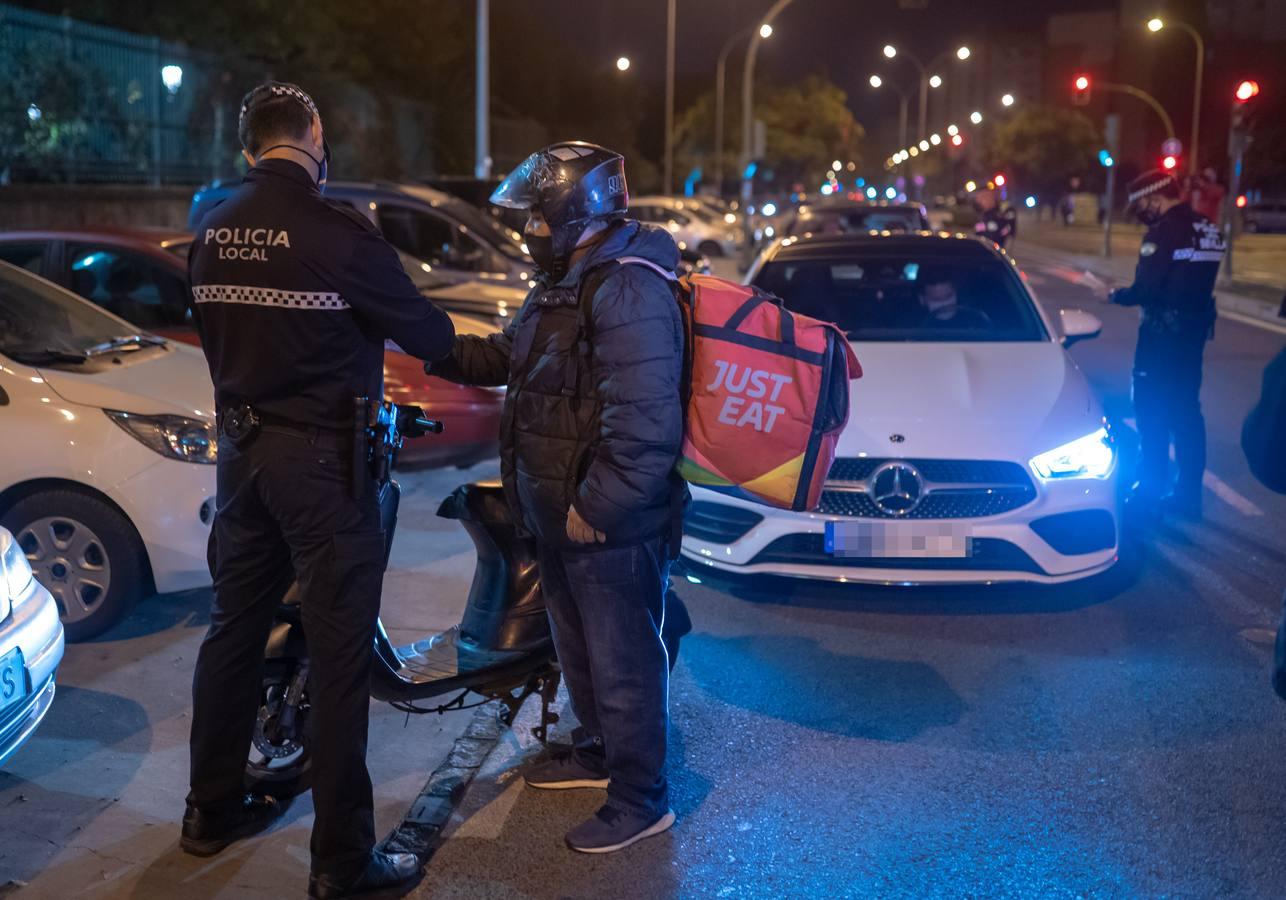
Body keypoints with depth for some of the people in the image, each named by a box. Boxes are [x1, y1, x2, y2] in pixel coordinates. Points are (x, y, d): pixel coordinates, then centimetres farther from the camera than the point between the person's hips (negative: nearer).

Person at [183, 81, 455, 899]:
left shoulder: (214, 231, 5)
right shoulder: (338, 231, -17)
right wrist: (450, 334, 14)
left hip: (243, 447, 7)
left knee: (236, 626, 18)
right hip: (322, 456, -7)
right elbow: (424, 332, -8)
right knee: (339, 649, -1)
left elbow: (217, 335, 14)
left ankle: (212, 810, 32)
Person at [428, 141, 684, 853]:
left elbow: (645, 420, -31)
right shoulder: (564, 285, 13)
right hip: (560, 512, 11)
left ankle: (640, 800, 17)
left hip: (611, 523, -11)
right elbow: (506, 357, 24)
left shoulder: (629, 290, -23)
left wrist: (598, 508, -26)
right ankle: (598, 752, 45)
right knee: (576, 640, 25)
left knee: (621, 659, 2)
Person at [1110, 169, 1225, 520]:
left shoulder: (1164, 231, -18)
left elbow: (1145, 289, -21)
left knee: (1152, 409, 2)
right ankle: (1188, 493, 16)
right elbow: (1194, 279, 15)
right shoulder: (1208, 229, 10)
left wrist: (1116, 294, -4)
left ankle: (1150, 489, 8)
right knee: (1185, 410, 12)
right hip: (1194, 326, 8)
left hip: (1163, 330, -8)